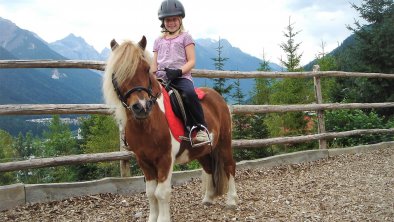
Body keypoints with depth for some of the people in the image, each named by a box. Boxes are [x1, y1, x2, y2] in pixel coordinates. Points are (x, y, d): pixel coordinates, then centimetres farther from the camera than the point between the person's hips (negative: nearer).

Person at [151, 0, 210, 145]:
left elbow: (191, 61, 2)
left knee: (189, 94, -35)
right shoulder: (158, 41, 23)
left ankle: (201, 128, -24)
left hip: (181, 77, -4)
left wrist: (178, 71, -17)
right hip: (161, 79, 5)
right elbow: (154, 64, 20)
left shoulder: (185, 37, 12)